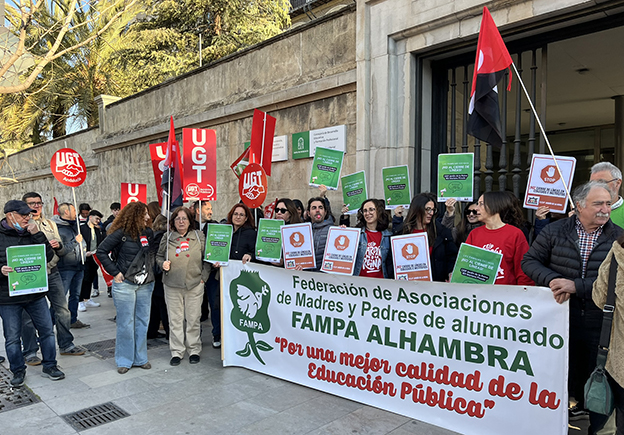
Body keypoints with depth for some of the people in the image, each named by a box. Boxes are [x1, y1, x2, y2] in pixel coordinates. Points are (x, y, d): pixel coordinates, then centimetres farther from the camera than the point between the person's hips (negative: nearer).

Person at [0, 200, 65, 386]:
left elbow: (49, 256, -3)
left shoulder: (31, 233, 4)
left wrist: (38, 235, -13)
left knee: (47, 330, 9)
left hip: (35, 294, 3)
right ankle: (18, 370, 28)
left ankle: (49, 366, 24)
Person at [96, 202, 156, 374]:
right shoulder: (121, 233, -10)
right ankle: (124, 360, 17)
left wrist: (151, 272, 5)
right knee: (125, 323, 3)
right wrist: (114, 272, -10)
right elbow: (101, 252, -7)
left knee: (142, 322, 10)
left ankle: (140, 358, 23)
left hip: (145, 284, 5)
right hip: (125, 284, -5)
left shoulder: (148, 232, 5)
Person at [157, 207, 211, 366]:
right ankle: (177, 352, 18)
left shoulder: (199, 236, 3)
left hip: (194, 285, -1)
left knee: (193, 319, 5)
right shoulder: (167, 238, 5)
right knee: (175, 320, 6)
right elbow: (159, 256, 16)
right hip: (172, 285, 1)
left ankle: (194, 350, 19)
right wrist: (163, 264, -5)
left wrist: (203, 276, 0)